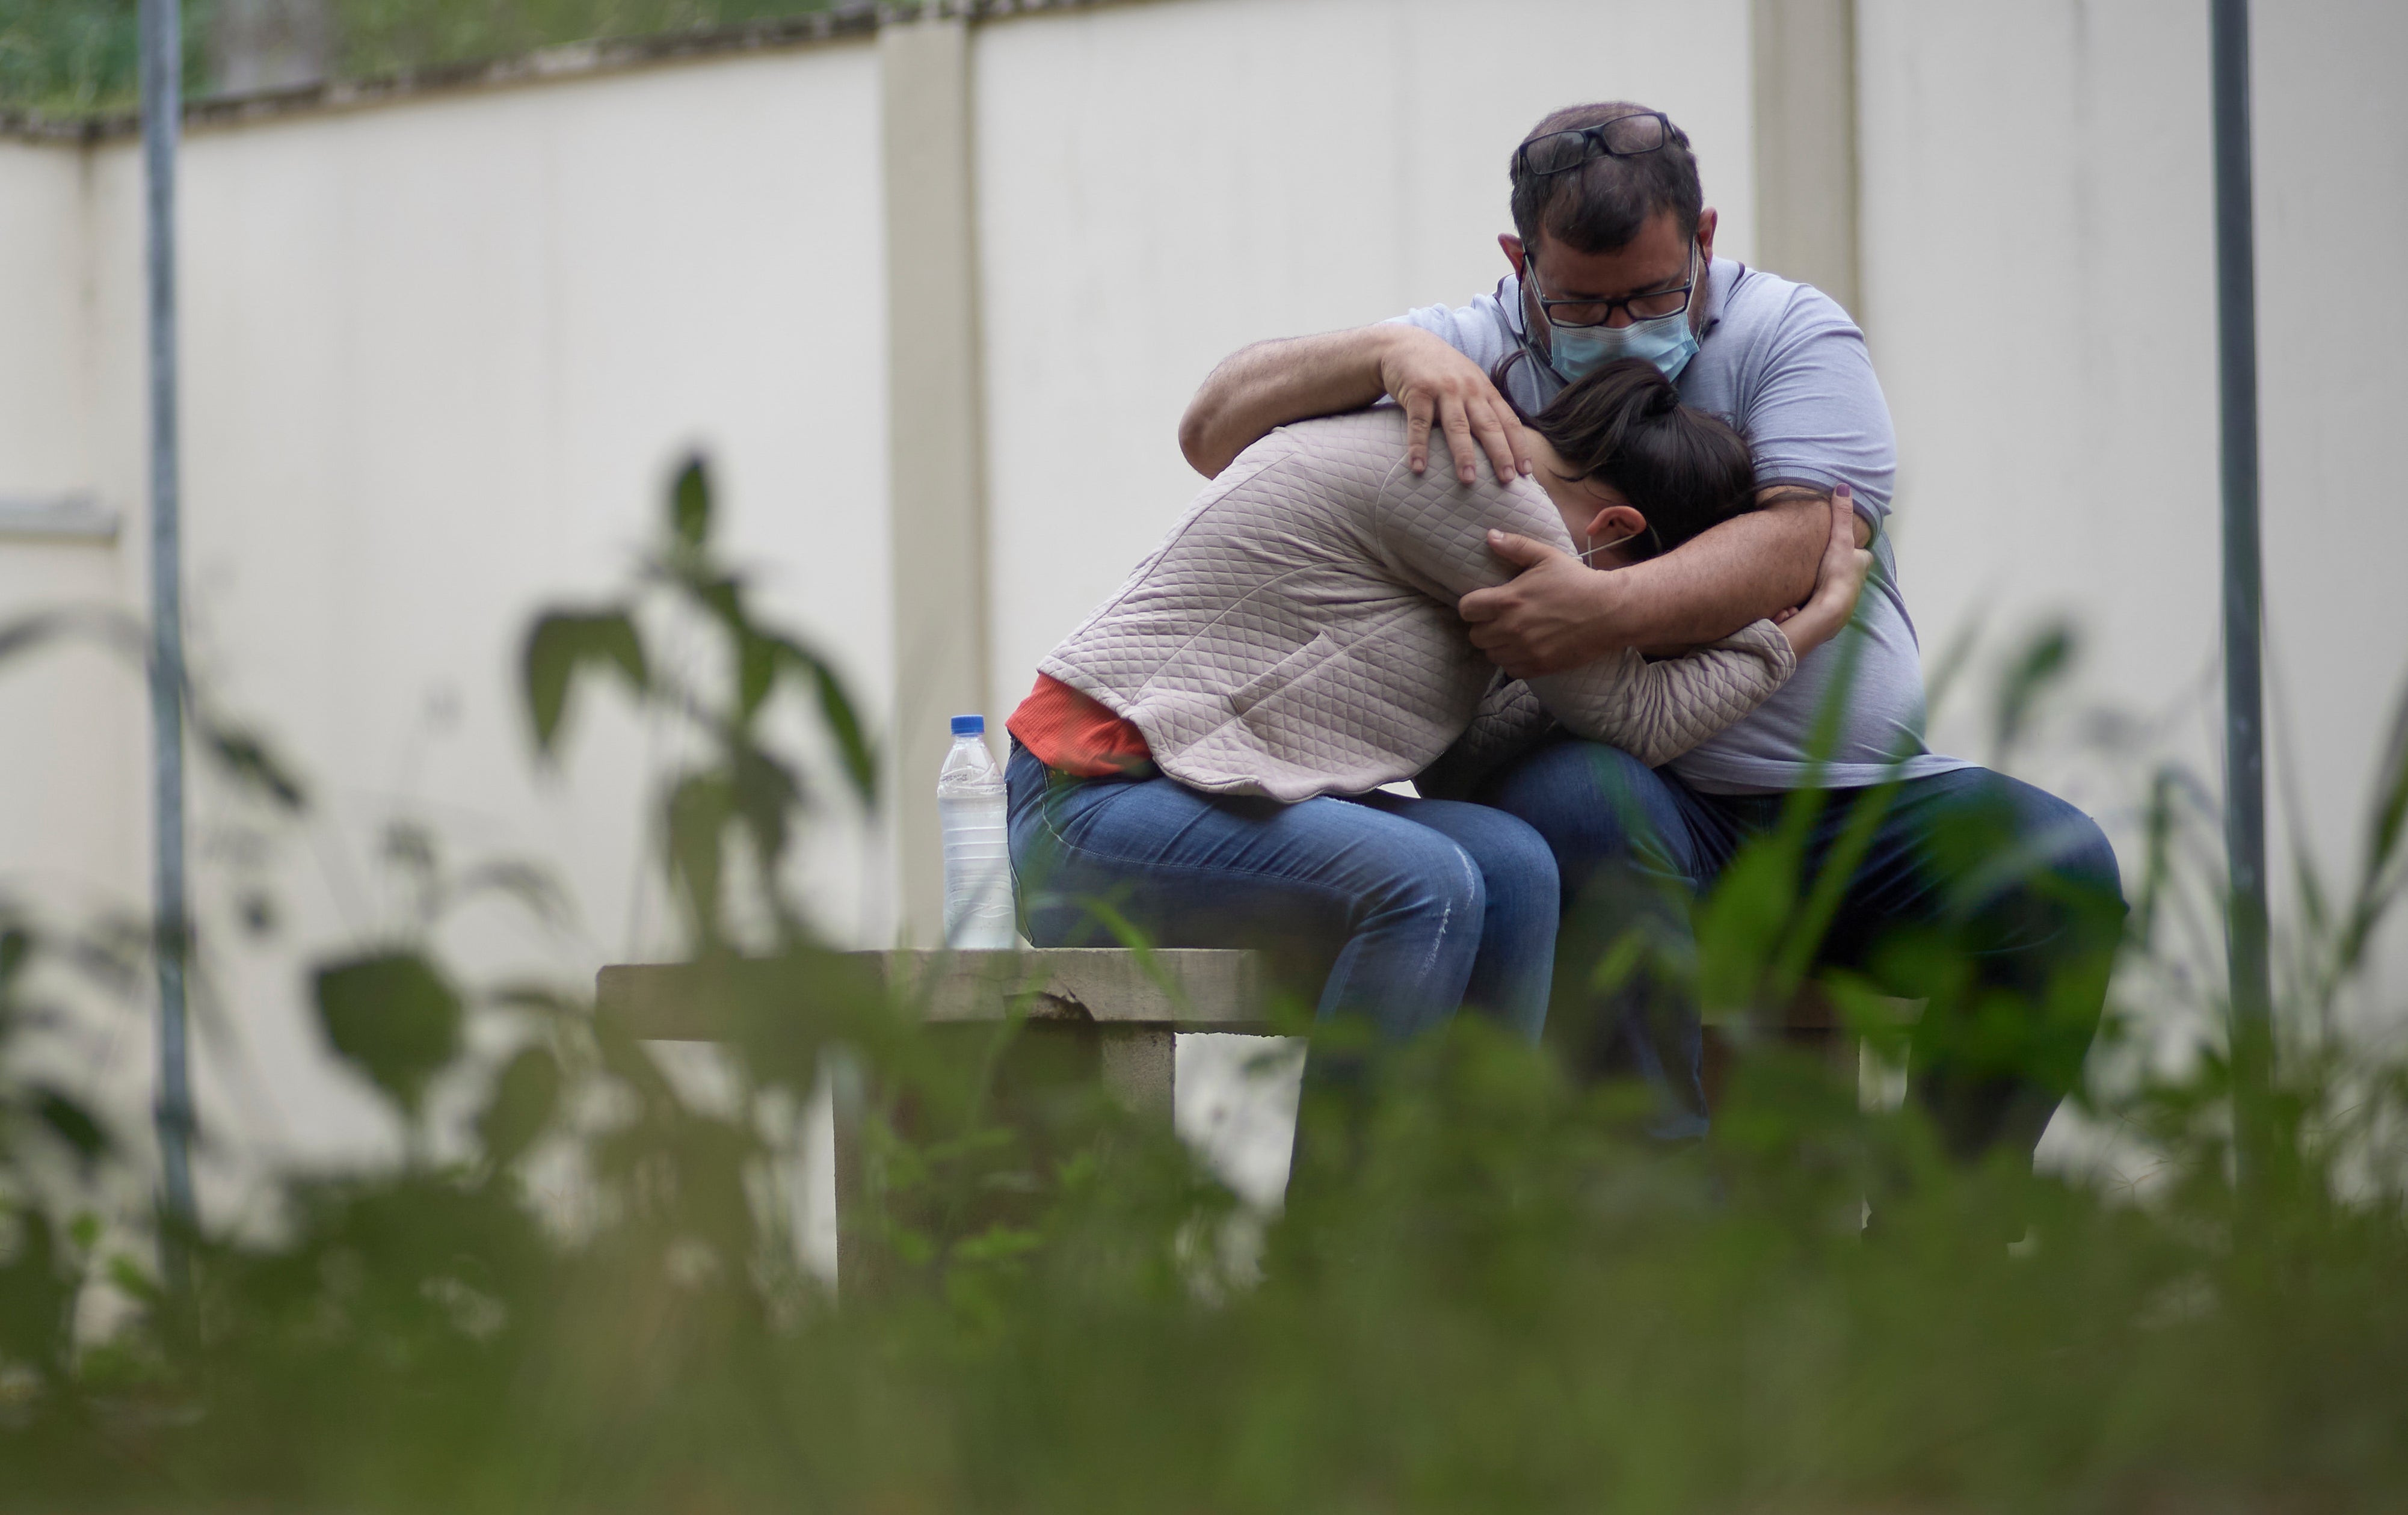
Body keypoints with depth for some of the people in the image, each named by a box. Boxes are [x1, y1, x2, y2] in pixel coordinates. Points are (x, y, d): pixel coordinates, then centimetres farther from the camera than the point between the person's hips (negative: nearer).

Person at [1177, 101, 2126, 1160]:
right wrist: (1391, 354, -19)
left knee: (2063, 872, -24)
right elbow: (1216, 428, 0)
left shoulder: (1789, 334, 4)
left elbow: (1794, 548, -14)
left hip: (1855, 798, 1)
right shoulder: (1478, 352, 8)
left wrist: (1609, 610, -33)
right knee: (1580, 801, -37)